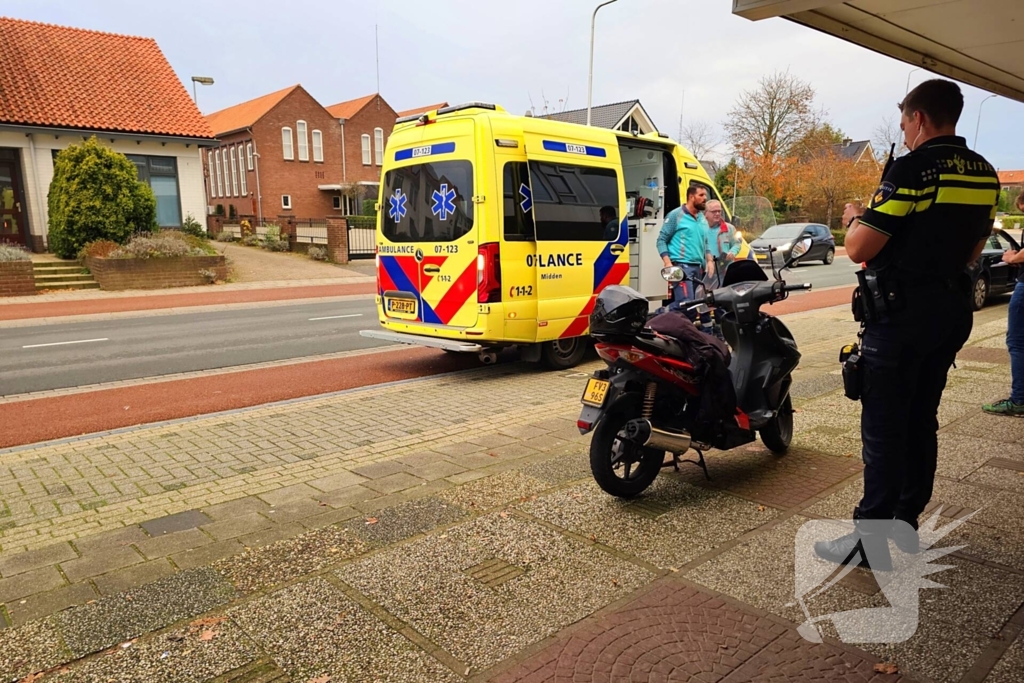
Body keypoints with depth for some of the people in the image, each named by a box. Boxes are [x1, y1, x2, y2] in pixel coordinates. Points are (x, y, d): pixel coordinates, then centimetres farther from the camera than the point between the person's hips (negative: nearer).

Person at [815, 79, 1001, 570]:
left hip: (901, 311, -8)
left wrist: (854, 218, 2)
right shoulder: (984, 174, 10)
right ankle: (907, 519, 26)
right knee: (922, 419, 16)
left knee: (884, 425, -4)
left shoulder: (912, 169, -16)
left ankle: (871, 538, 2)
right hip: (953, 308, 8)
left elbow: (859, 250, -18)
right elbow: (972, 250, 19)